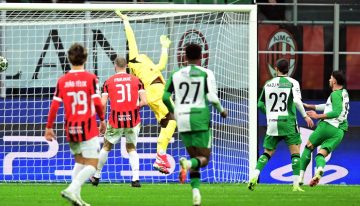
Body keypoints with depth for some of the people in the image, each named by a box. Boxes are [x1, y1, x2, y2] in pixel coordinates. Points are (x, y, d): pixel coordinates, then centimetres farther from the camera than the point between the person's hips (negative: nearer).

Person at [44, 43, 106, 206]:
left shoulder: (62, 81, 0)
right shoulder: (91, 78, -9)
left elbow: (54, 106, -2)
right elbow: (97, 103, -11)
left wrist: (48, 128, 7)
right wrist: (102, 120, 6)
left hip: (71, 128, 4)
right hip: (88, 128, -4)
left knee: (79, 162, 20)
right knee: (91, 165, -1)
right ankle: (72, 189, -22)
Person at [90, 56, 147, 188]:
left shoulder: (109, 82, 1)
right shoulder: (136, 80, 3)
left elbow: (103, 103, -5)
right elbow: (144, 101, -4)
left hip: (115, 120, -1)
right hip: (133, 120, 1)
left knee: (106, 147, 17)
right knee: (131, 148, 16)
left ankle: (96, 176, 24)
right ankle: (136, 178, 1)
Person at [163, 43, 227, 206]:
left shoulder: (176, 74, 8)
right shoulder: (206, 74, -2)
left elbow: (165, 96, 4)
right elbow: (212, 97, -12)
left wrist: (173, 111, 23)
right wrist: (221, 110, 7)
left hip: (182, 119, 4)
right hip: (200, 118, -4)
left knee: (194, 156, 17)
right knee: (204, 159, 2)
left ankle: (196, 191, -2)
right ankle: (187, 164, -33)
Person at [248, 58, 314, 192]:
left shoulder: (268, 84, 8)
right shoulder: (292, 83, -3)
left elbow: (260, 104, 12)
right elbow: (297, 101, -17)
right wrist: (305, 116, -7)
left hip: (272, 124, 3)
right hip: (288, 121, -3)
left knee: (267, 153, 12)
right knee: (295, 153, 1)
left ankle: (255, 176, -7)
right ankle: (296, 185, -8)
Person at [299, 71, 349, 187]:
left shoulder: (336, 94, -7)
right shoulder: (344, 93, 22)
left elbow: (336, 112, -19)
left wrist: (318, 116, -15)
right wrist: (309, 106, 35)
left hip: (328, 125, -7)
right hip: (340, 131, 7)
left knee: (308, 148, 10)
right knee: (321, 155, 2)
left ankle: (300, 176, 4)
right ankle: (319, 170, -33)